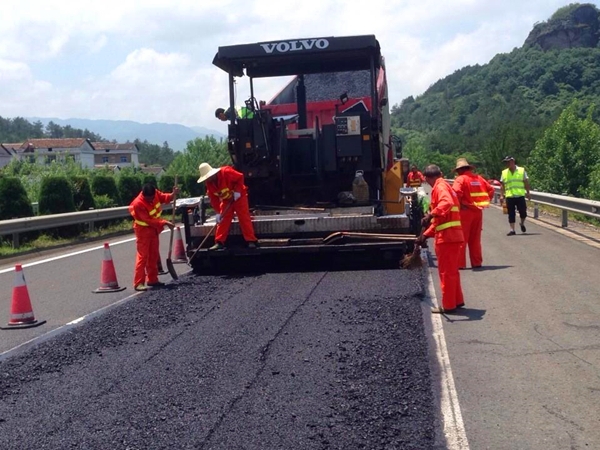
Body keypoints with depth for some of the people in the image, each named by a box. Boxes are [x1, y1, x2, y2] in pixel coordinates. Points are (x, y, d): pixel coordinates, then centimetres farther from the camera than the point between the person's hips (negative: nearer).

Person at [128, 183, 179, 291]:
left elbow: (164, 197, 5)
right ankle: (138, 283, -12)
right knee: (142, 256, -11)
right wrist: (164, 223, -32)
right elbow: (148, 220, -30)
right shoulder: (138, 204, -31)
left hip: (154, 228, 8)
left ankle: (152, 279, 21)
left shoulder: (155, 193, -12)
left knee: (154, 255, 12)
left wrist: (173, 194, -15)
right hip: (143, 230, -8)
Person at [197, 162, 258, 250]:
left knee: (244, 218, -9)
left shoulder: (226, 172, -29)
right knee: (223, 220, -1)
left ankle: (252, 241, -9)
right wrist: (218, 212, -15)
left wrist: (237, 191, -27)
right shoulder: (209, 184, -9)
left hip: (239, 197, -5)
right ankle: (219, 242, 3)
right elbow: (214, 199, -7)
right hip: (226, 200, 6)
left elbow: (240, 177, -22)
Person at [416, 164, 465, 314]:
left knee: (446, 272, -2)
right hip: (453, 235, 10)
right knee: (452, 270, 19)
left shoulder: (440, 186, -9)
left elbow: (447, 203, -32)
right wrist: (426, 234, 22)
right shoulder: (444, 186, 22)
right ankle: (457, 300, 27)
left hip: (447, 236, -10)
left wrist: (431, 214, -41)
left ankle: (448, 305, 4)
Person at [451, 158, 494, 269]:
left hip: (465, 211, -5)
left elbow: (456, 193, -25)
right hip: (478, 211, 6)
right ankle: (477, 262, 19)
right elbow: (491, 189, 11)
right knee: (475, 239, 15)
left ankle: (460, 263, 1)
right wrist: (486, 202, 13)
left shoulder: (460, 179, -9)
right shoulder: (478, 178, 9)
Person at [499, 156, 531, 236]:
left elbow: (526, 183, 7)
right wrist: (501, 195, 2)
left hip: (520, 196, -1)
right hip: (509, 196, 1)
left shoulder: (522, 170, 6)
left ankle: (522, 224, 27)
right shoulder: (504, 172, 10)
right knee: (511, 214, 1)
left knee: (523, 212, -1)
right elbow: (502, 185, 10)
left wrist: (528, 192, 0)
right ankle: (512, 229, 5)